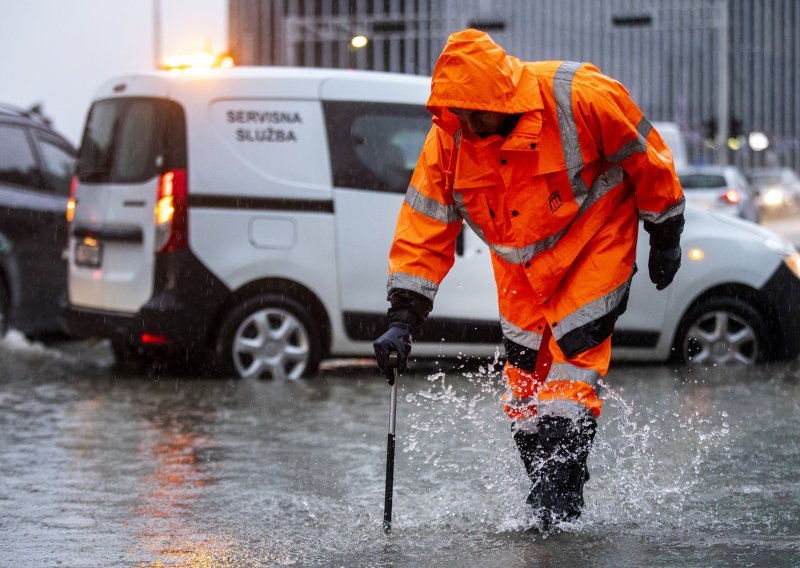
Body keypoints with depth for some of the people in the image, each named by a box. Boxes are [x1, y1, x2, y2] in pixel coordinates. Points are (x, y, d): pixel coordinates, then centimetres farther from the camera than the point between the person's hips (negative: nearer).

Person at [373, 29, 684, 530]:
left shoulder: (580, 98, -30)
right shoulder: (448, 139, -19)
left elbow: (646, 156, -13)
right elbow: (424, 227, -13)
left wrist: (666, 237, -3)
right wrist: (403, 319, -20)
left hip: (596, 239, -4)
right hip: (521, 263, 4)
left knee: (572, 355, -15)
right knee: (526, 375, 4)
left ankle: (560, 493, -10)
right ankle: (548, 501, 16)